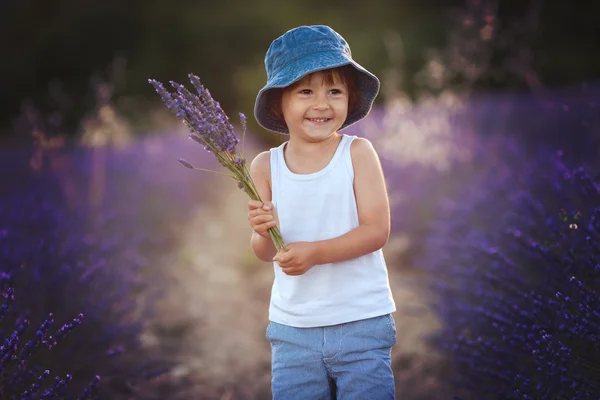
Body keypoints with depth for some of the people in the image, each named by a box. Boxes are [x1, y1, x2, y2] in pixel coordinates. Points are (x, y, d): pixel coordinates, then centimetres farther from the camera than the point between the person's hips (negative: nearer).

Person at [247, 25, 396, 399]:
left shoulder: (358, 153, -7)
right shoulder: (265, 166, -1)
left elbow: (377, 229, -12)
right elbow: (265, 253, 2)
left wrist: (315, 252, -24)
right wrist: (264, 232, -21)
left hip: (362, 322, -2)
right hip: (292, 328, 2)